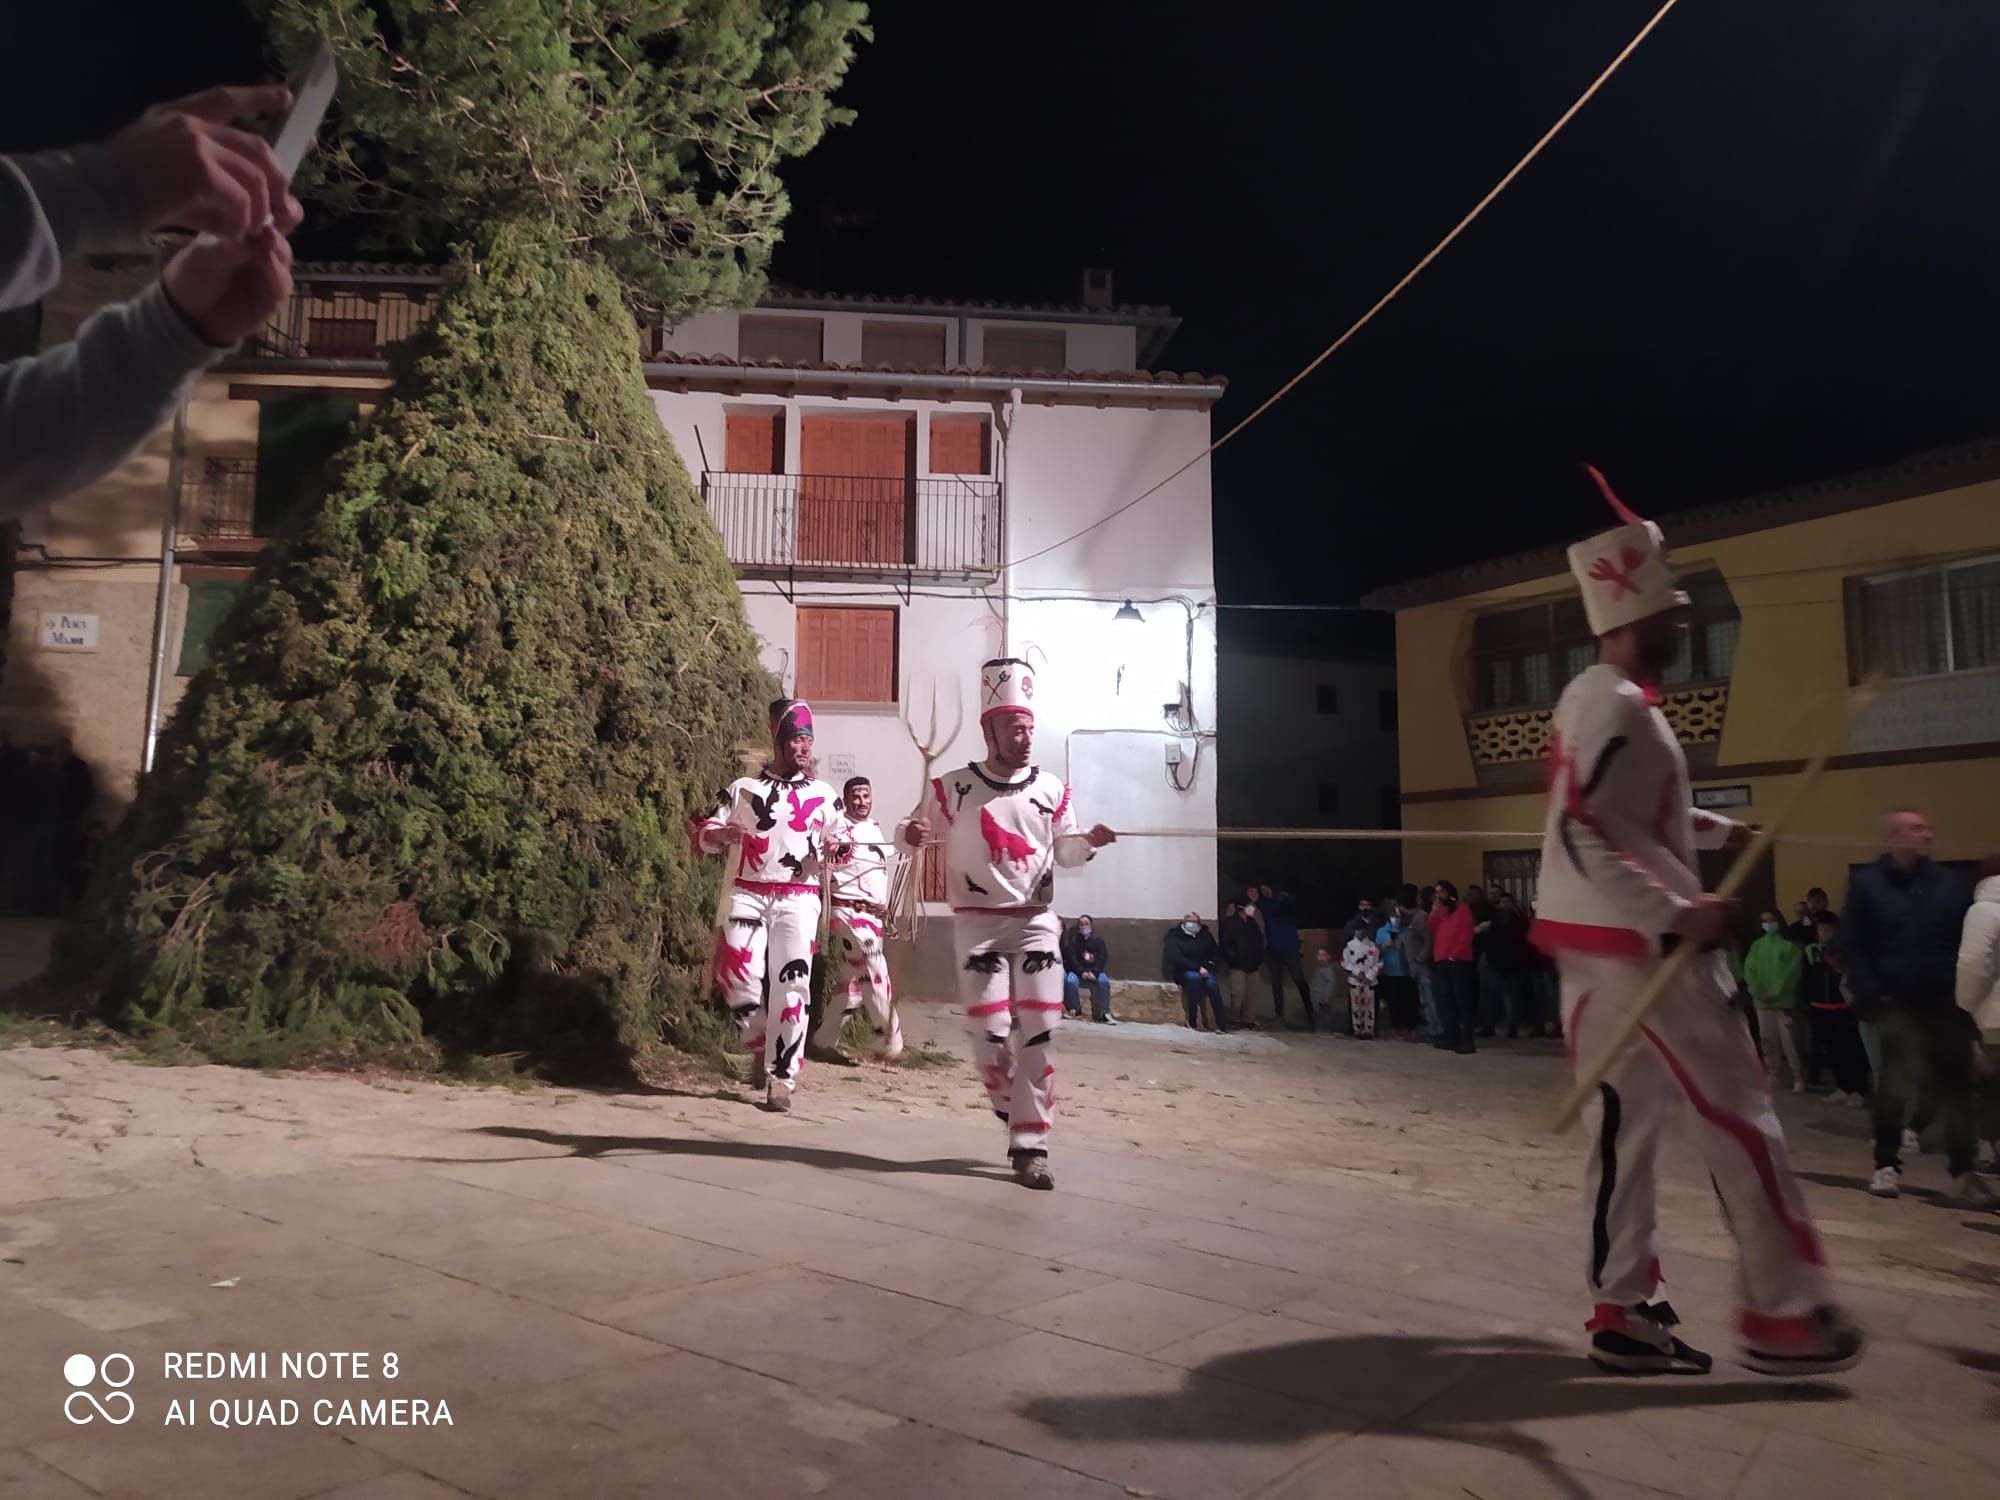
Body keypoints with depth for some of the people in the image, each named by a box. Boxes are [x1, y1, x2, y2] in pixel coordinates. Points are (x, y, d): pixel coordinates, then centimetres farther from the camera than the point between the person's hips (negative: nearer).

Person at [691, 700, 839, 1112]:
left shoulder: (823, 794, 12)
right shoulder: (743, 788, 9)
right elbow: (702, 834, 6)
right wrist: (721, 834, -18)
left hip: (798, 899, 0)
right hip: (747, 893, 0)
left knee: (792, 986, -8)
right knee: (739, 978, -10)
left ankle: (781, 1078, 2)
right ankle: (760, 1047, 19)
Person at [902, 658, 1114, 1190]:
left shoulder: (1051, 788, 4)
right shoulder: (954, 787, -4)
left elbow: (1065, 852, 12)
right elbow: (916, 834, 2)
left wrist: (1089, 841, -9)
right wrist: (909, 834, -21)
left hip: (1036, 923, 2)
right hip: (980, 923, -2)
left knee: (1039, 1033, -2)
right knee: (990, 1034, -5)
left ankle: (1030, 1146, 6)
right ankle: (1018, 1113, 25)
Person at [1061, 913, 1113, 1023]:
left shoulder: (1098, 939, 5)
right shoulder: (1073, 939, 4)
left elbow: (1103, 957, -2)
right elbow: (1071, 958, -4)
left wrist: (1094, 972, -17)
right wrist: (1081, 972, -19)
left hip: (1095, 971, 0)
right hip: (1077, 971, 0)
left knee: (1104, 981, -31)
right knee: (1071, 980, -33)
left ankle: (1105, 1013, -27)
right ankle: (1076, 1011, -19)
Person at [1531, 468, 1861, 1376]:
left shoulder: (1607, 701, 16)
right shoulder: (1615, 706, -18)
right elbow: (1582, 835, -27)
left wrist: (1716, 831, 21)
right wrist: (1676, 914, -29)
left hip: (1612, 944, 10)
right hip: (1635, 947, -10)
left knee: (1627, 1121, 12)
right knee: (1737, 1116, 1)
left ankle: (1623, 1313, 19)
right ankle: (1782, 1314, 13)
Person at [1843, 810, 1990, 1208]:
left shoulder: (1949, 882, 6)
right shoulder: (1866, 884, -2)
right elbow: (1851, 947, -3)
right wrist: (1870, 994, -11)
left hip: (1946, 1003, 3)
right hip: (1896, 1004, -3)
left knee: (1955, 1085, 5)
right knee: (1896, 1085, -1)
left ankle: (1963, 1174, 13)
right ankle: (1886, 1165, 13)